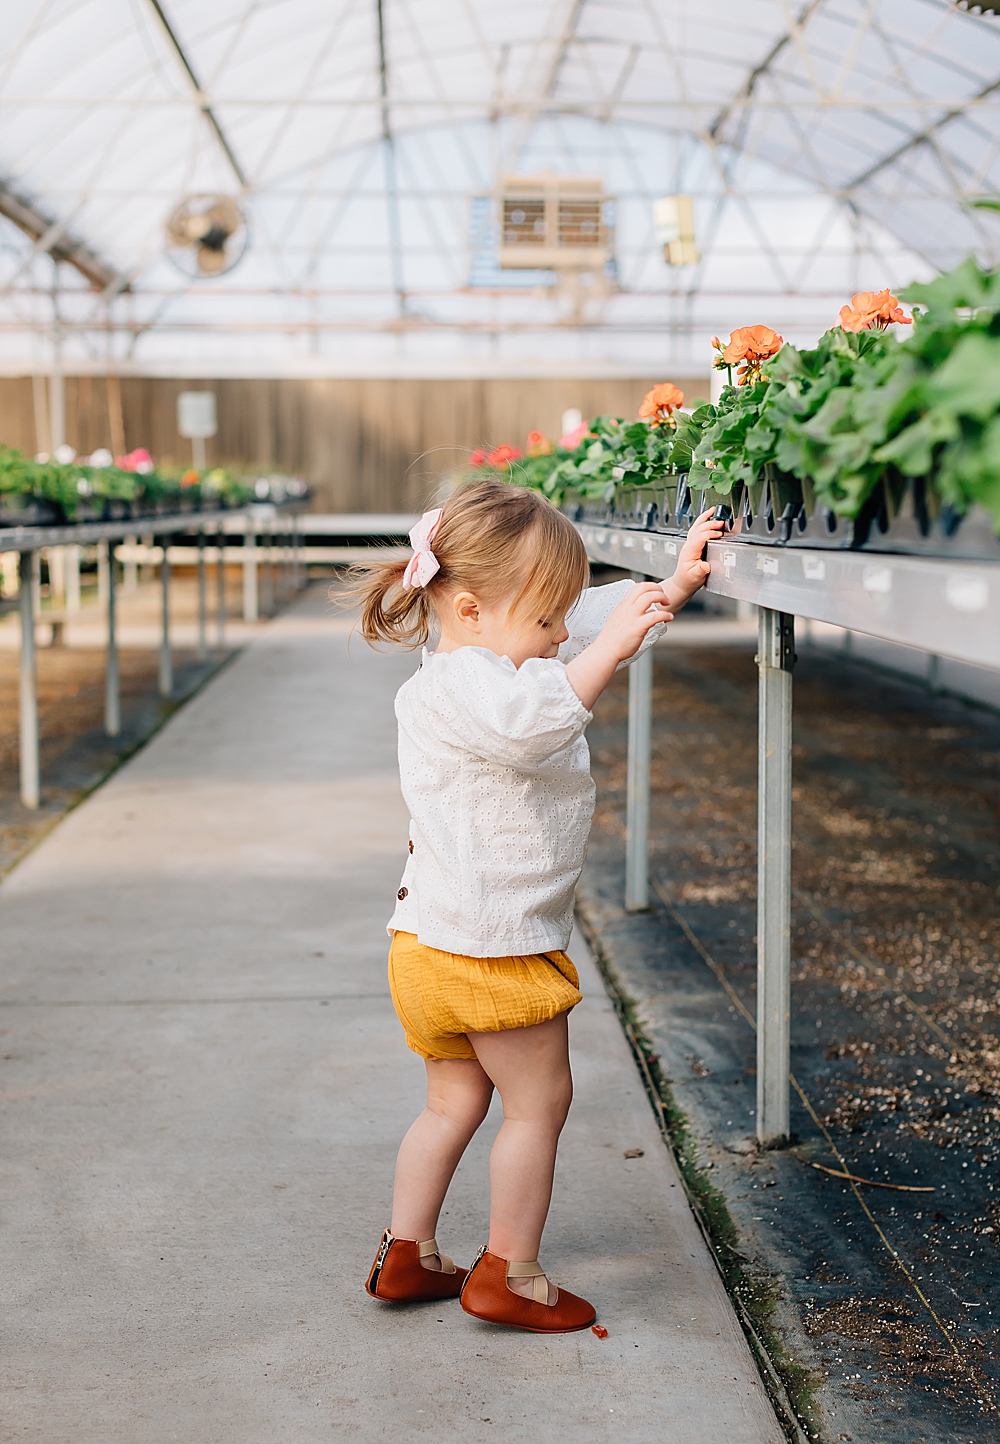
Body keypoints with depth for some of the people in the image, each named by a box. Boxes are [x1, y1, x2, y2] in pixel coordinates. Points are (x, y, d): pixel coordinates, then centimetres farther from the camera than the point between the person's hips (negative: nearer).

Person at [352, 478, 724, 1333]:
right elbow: (530, 721, -45)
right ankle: (510, 1276, 17)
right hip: (492, 947, -10)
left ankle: (407, 1255, 30)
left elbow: (600, 621, 21)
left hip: (436, 946, 10)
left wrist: (671, 588, 11)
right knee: (539, 1102, 6)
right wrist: (608, 648, -44)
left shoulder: (498, 659, 10)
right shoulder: (458, 685, -22)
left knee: (455, 1101, 21)